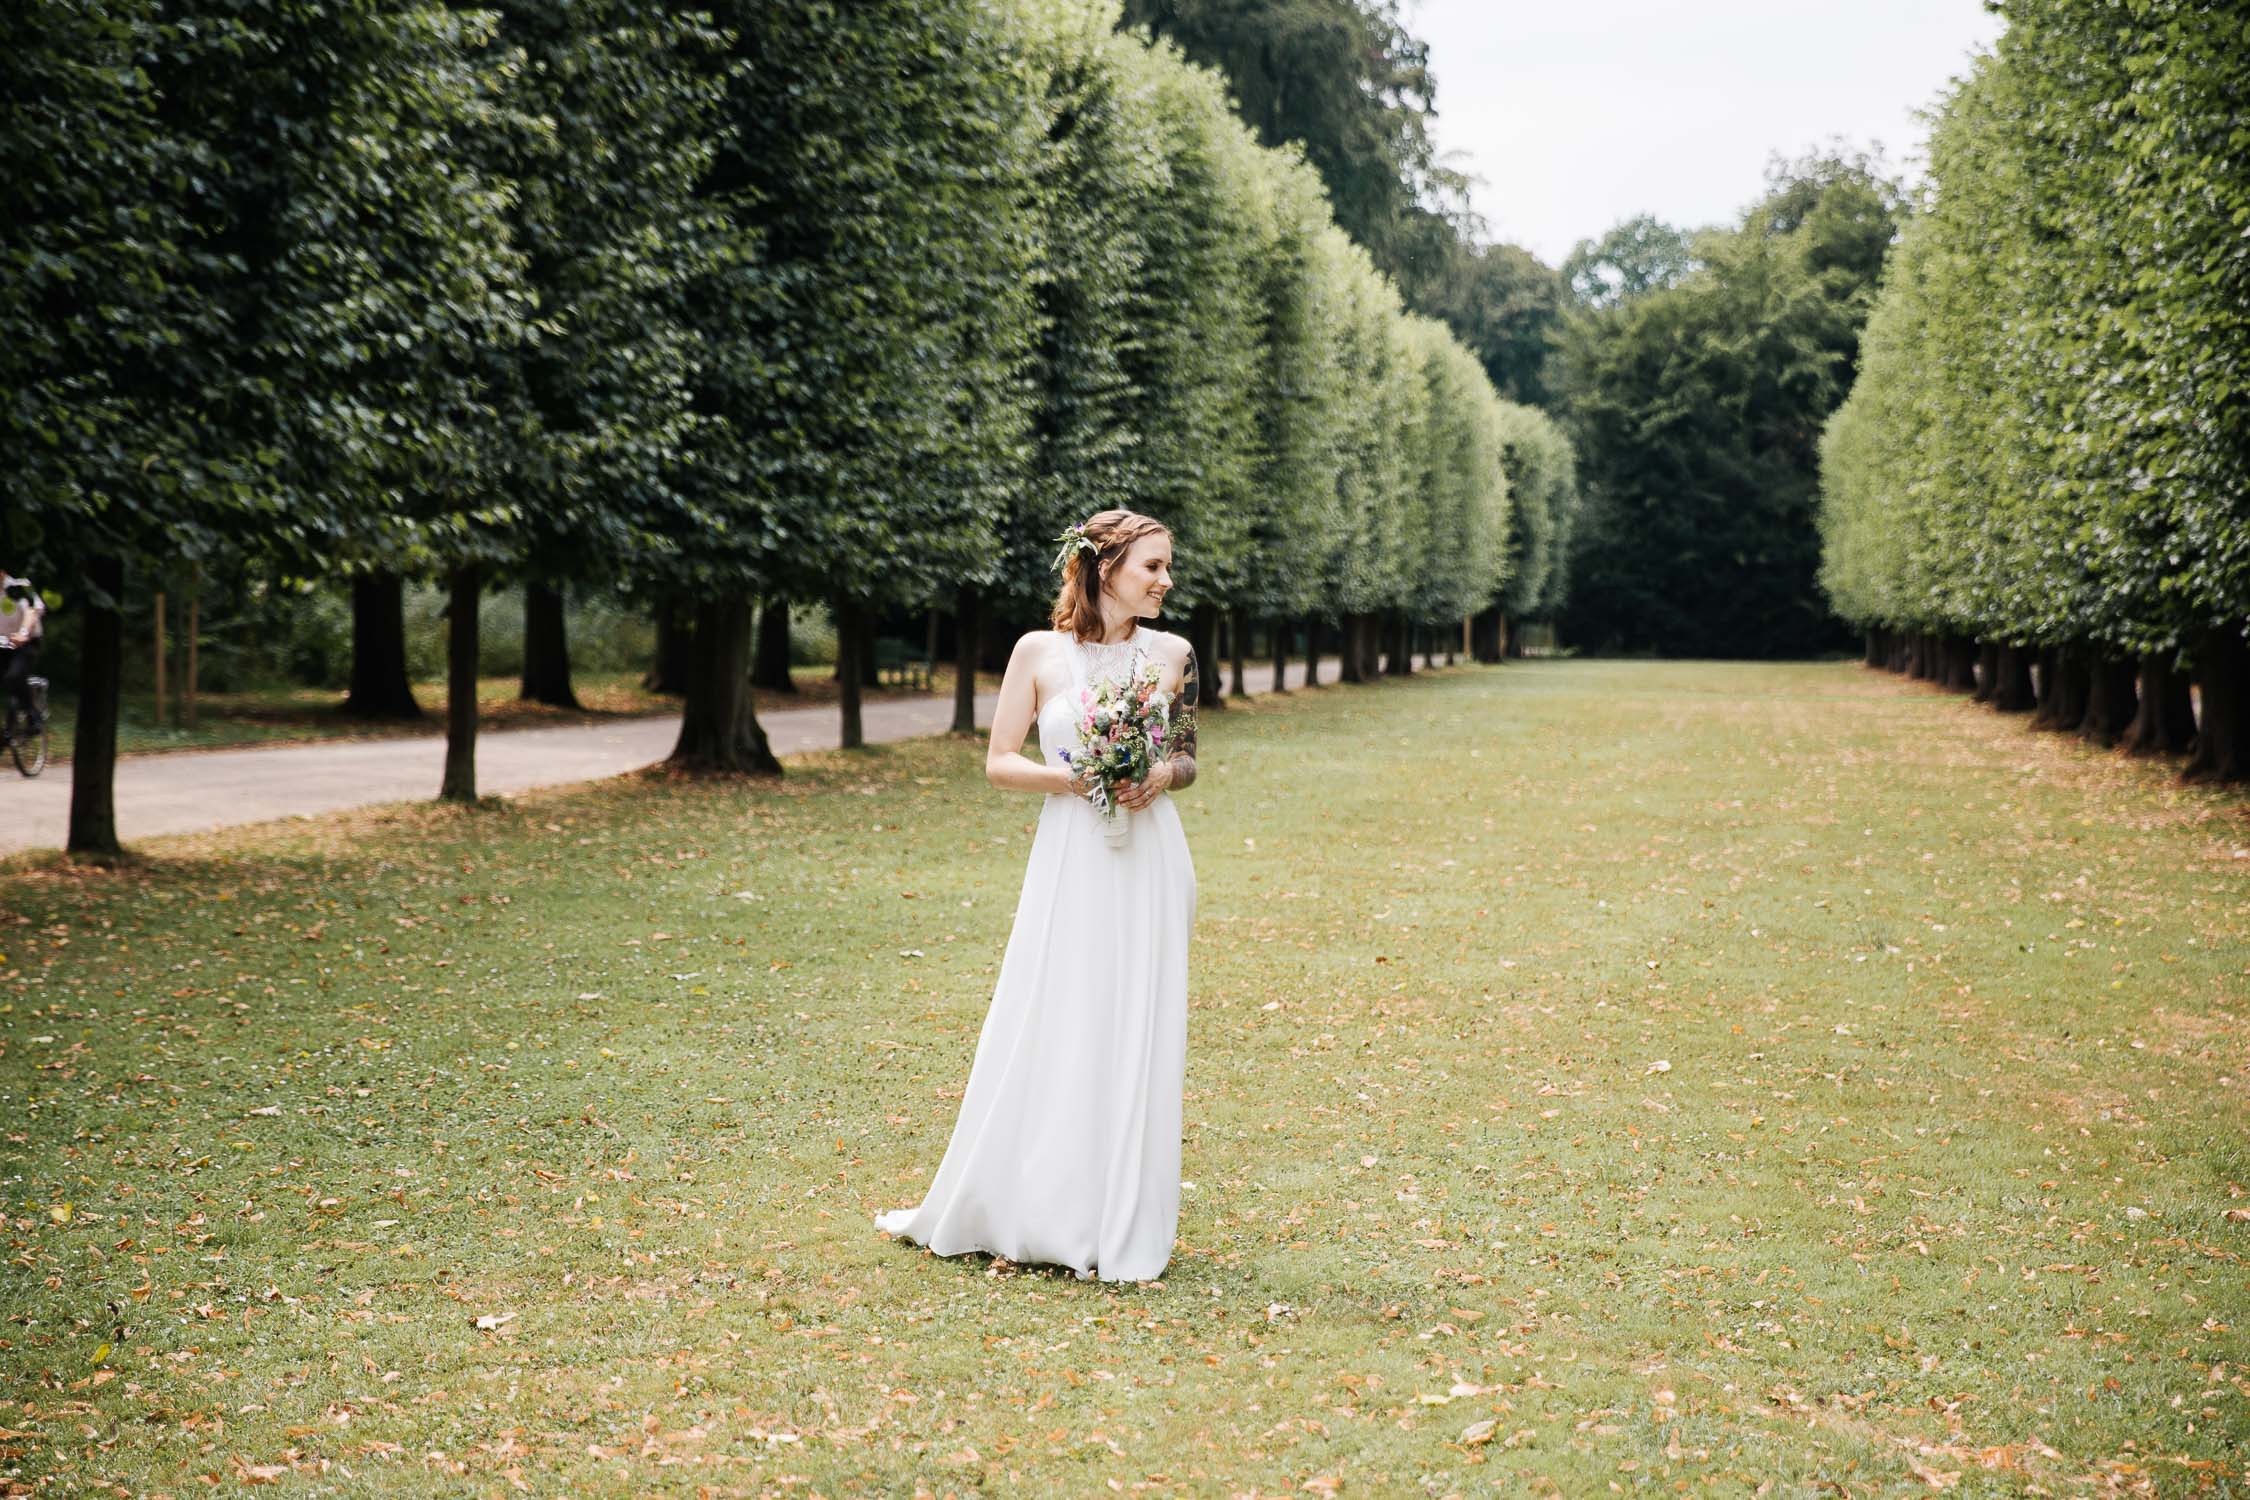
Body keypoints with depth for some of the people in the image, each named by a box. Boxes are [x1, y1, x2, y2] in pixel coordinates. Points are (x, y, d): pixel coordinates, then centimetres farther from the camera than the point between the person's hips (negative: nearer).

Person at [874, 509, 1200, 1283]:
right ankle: (1015, 1208, 16)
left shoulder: (1172, 654, 4)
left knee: (1135, 1038, 4)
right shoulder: (1039, 653, -1)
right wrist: (1074, 779, -14)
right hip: (1069, 864, -1)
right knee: (1043, 1036, 2)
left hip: (1148, 864, 2)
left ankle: (1121, 1227, 13)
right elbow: (999, 763, 0)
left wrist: (1163, 774, -8)